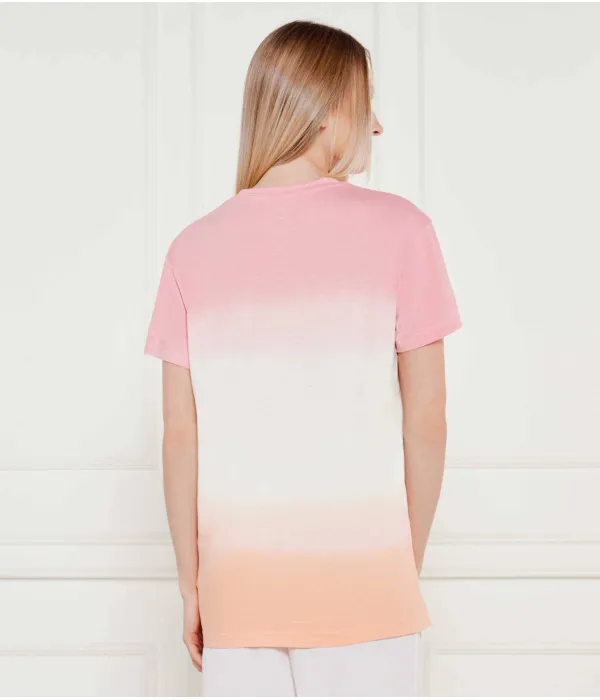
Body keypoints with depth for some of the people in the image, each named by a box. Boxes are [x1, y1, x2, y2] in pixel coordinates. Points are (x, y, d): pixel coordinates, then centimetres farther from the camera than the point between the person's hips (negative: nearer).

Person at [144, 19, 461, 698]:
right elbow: (425, 423, -3)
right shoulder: (397, 228, -5)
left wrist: (191, 587, 12)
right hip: (359, 588, -2)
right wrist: (406, 567, 9)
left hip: (235, 593, 3)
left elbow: (180, 437, 2)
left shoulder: (194, 247, 2)